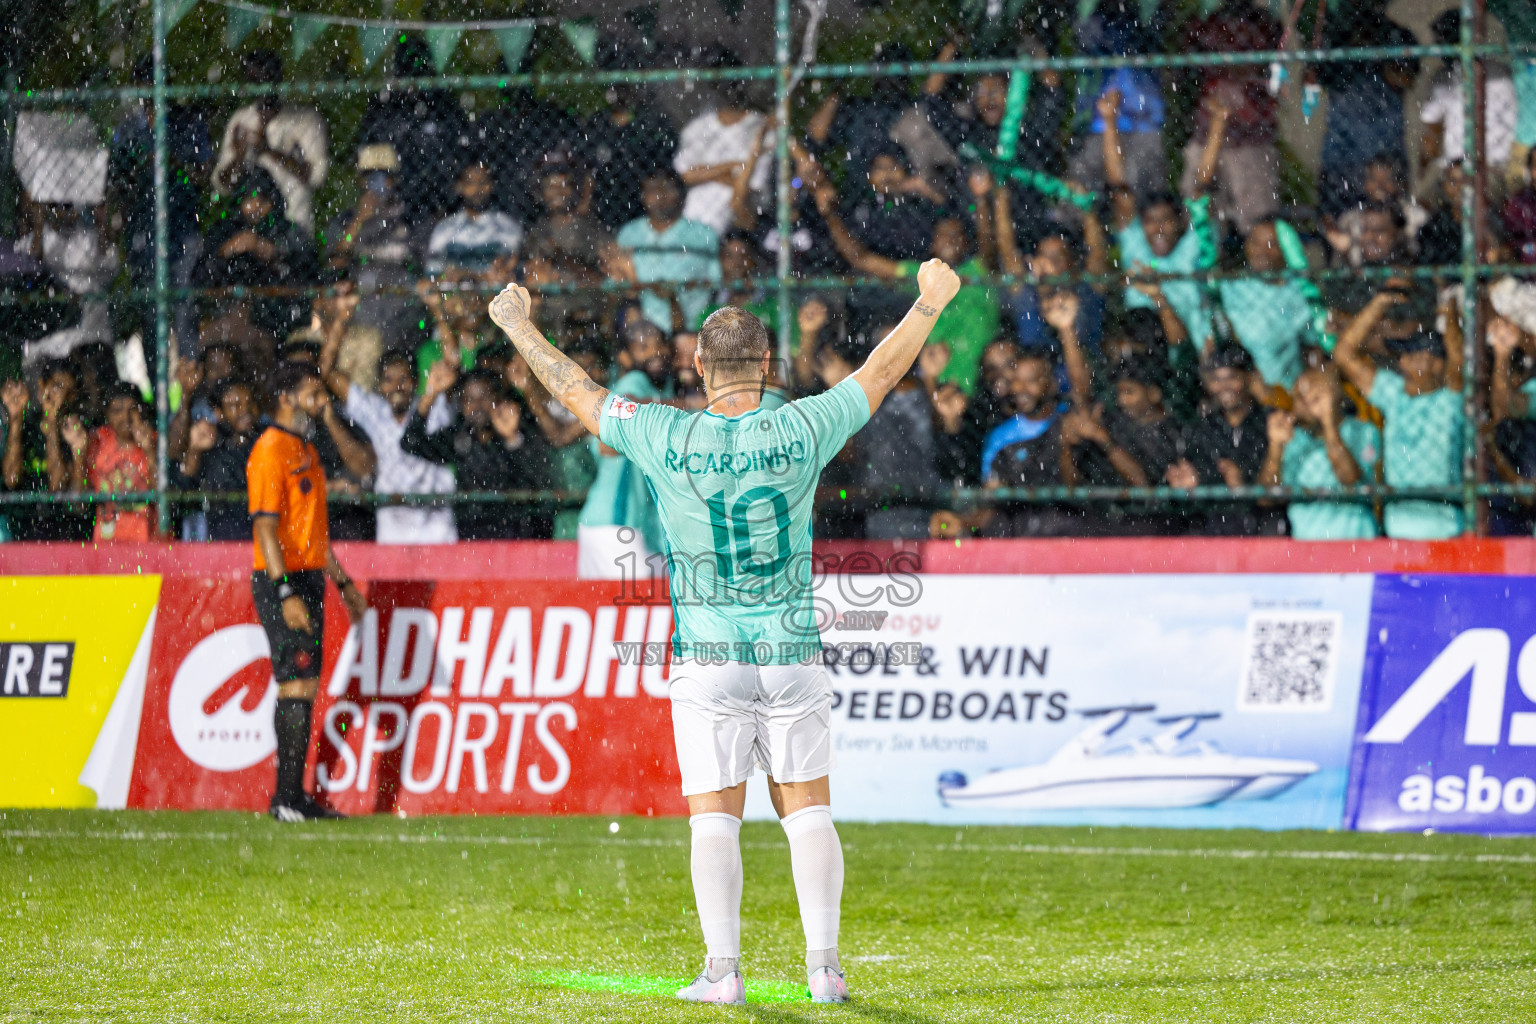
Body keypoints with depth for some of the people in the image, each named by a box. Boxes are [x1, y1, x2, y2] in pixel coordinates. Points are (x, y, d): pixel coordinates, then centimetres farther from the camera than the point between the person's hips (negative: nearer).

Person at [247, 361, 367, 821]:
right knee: (297, 686, -11)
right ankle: (288, 797, -9)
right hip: (283, 581, -9)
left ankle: (292, 796, 11)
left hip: (308, 578, 9)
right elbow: (264, 527, -18)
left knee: (303, 688, 8)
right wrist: (286, 593, -24)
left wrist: (341, 581, 25)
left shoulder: (306, 451, 18)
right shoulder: (270, 451, -11)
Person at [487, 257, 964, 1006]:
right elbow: (877, 376, 11)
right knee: (807, 808, 7)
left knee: (714, 816, 1)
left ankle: (722, 968, -5)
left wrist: (519, 327, 20)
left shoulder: (669, 440, -8)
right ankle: (823, 965, 2)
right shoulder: (799, 431, -5)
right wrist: (929, 304, 26)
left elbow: (578, 393, 5)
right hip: (792, 655, 1)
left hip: (708, 658, -1)